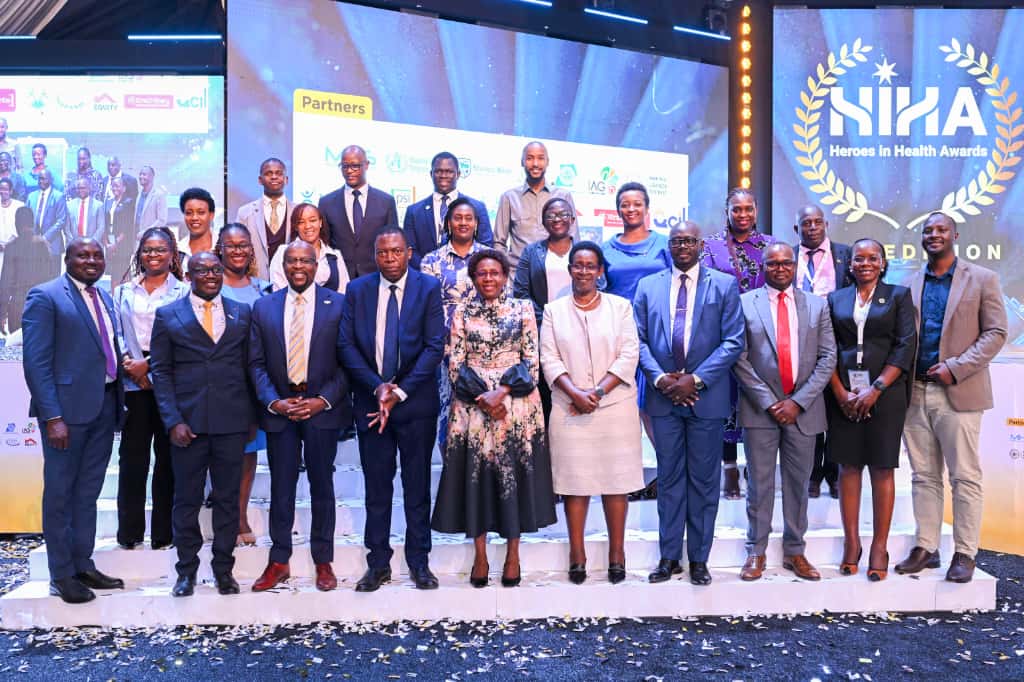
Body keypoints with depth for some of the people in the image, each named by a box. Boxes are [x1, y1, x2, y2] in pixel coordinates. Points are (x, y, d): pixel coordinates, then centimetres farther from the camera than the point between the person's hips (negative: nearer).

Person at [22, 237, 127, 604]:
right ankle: (61, 575, 17)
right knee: (60, 492, 6)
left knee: (88, 492, 15)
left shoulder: (104, 297, 14)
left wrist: (120, 390, 7)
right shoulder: (45, 296, -7)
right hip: (68, 408, -6)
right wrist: (52, 417, -18)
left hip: (105, 405, 7)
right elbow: (36, 363, -13)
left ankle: (83, 565, 27)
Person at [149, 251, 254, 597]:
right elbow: (161, 371, 2)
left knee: (228, 498, 8)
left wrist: (252, 416, 4)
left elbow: (249, 366, 10)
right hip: (188, 423, -1)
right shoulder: (168, 316, 5)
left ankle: (223, 569, 21)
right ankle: (187, 570, 22)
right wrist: (173, 421, -7)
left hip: (232, 422, 1)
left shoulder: (242, 313, 9)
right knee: (186, 499, 8)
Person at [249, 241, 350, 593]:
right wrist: (274, 402, -9)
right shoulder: (263, 307, 6)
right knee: (281, 487, 8)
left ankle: (323, 562, 21)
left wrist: (323, 400, -12)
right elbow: (256, 363, 4)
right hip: (279, 409, 2)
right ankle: (279, 562, 22)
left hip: (322, 407, -1)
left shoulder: (337, 304, -1)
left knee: (322, 485, 9)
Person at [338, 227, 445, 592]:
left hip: (416, 401, -1)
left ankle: (419, 562, 20)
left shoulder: (428, 287, -2)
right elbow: (346, 344, 0)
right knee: (376, 486, 8)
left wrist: (400, 391, -12)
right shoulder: (357, 289, 4)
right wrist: (377, 387, -11)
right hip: (370, 400, 2)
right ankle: (378, 563, 20)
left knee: (417, 485, 8)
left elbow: (435, 346, -7)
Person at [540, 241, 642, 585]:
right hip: (569, 410, 0)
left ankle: (617, 553, 13)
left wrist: (598, 392, -11)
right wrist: (576, 393, -13)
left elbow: (629, 355, -1)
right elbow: (549, 358, 1)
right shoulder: (554, 310, 9)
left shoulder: (620, 306, 8)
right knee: (574, 479, 2)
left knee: (616, 479, 3)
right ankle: (577, 554, 12)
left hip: (616, 406, 0)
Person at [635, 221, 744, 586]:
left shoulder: (724, 285, 2)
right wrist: (661, 378, -10)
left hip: (707, 398, -1)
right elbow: (639, 340, 4)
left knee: (704, 479, 7)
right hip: (663, 396, 2)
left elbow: (733, 341, -5)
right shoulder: (647, 286, 8)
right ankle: (669, 556, 19)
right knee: (669, 477, 9)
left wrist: (695, 379, -13)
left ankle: (699, 559, 19)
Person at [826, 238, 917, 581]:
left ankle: (879, 548, 8)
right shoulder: (835, 299, 12)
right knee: (848, 466, 3)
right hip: (843, 395, 2)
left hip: (885, 394, -2)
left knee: (882, 467, 1)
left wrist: (875, 389, -11)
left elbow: (906, 345, -2)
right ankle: (851, 543, 12)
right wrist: (841, 392, -6)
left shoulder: (898, 295, 7)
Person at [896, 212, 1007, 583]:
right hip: (916, 392, 4)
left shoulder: (982, 279, 2)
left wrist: (954, 368, -13)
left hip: (958, 392, -3)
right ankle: (925, 548, 17)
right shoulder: (911, 286, 10)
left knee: (965, 478, 2)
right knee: (923, 476, 9)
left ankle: (964, 553, 12)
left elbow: (996, 333, -3)